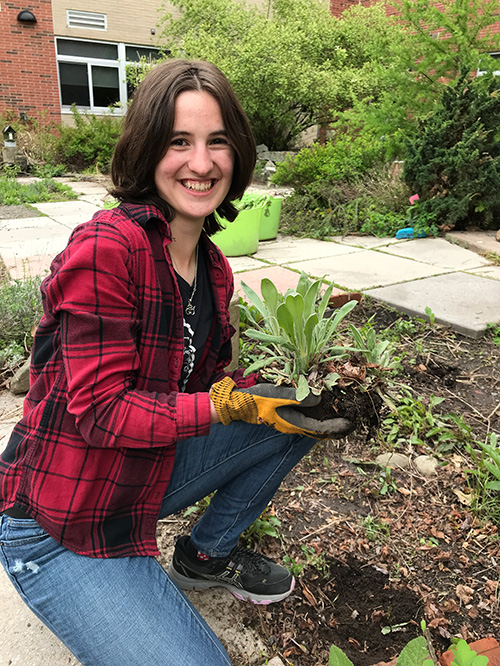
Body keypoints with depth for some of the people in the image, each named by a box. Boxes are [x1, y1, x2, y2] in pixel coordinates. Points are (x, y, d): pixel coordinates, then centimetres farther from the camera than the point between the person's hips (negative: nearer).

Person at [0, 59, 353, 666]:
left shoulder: (213, 267, 2)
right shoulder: (105, 246, -24)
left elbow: (211, 382, 6)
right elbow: (101, 411, -24)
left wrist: (288, 384, -10)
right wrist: (231, 405, -29)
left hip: (150, 475, 7)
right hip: (60, 526, -7)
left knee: (294, 421, 2)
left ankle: (207, 552, 18)